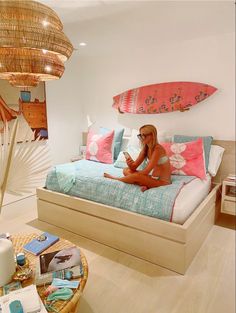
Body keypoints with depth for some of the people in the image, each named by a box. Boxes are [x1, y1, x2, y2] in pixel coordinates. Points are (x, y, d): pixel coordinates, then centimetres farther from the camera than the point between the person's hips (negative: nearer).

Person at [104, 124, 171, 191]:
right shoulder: (145, 148, 3)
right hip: (153, 177, 8)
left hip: (162, 181, -8)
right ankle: (144, 185, -16)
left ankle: (113, 178, -3)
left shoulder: (157, 149, -22)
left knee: (136, 176, -28)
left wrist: (130, 175, -14)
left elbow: (146, 171, -24)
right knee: (126, 170, 0)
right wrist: (130, 164, -23)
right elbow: (134, 167, 0)